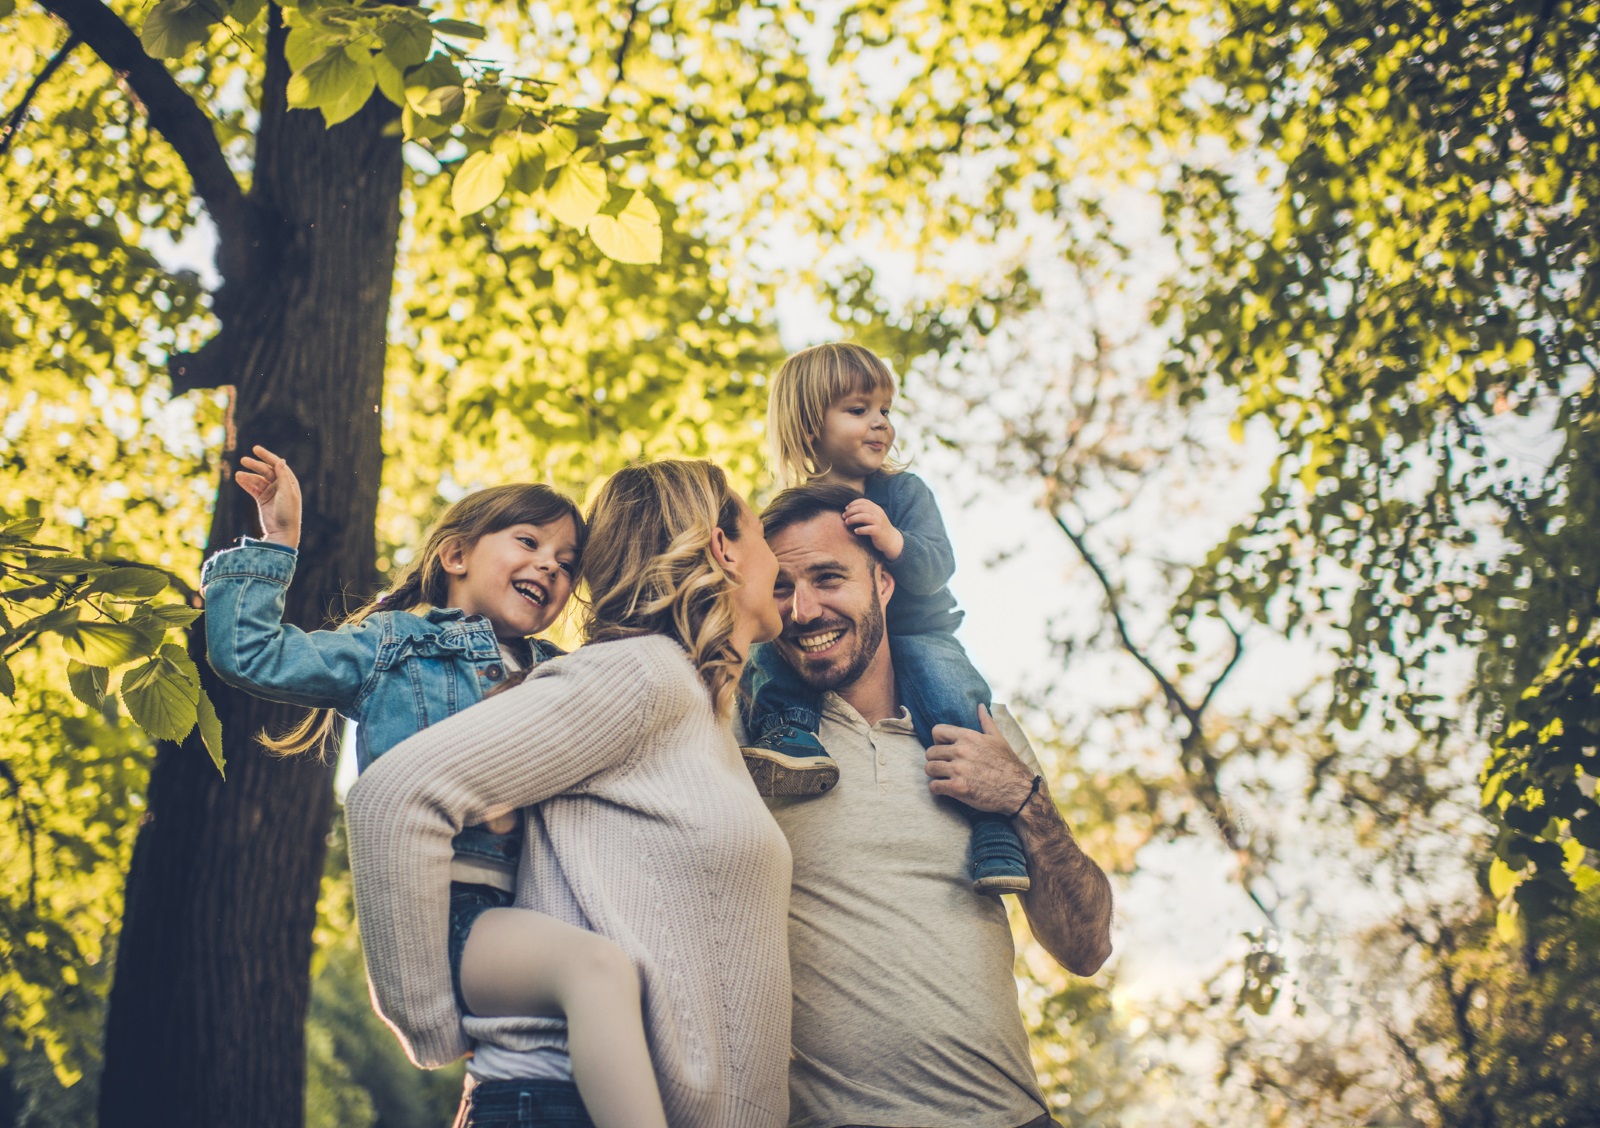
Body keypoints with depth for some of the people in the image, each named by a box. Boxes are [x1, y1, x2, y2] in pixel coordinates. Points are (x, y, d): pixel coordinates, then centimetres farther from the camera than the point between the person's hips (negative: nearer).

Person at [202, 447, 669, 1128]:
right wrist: (276, 541, 6)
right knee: (597, 967, -35)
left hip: (519, 916, 7)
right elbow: (247, 653, 6)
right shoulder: (394, 646, 12)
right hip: (440, 912, -7)